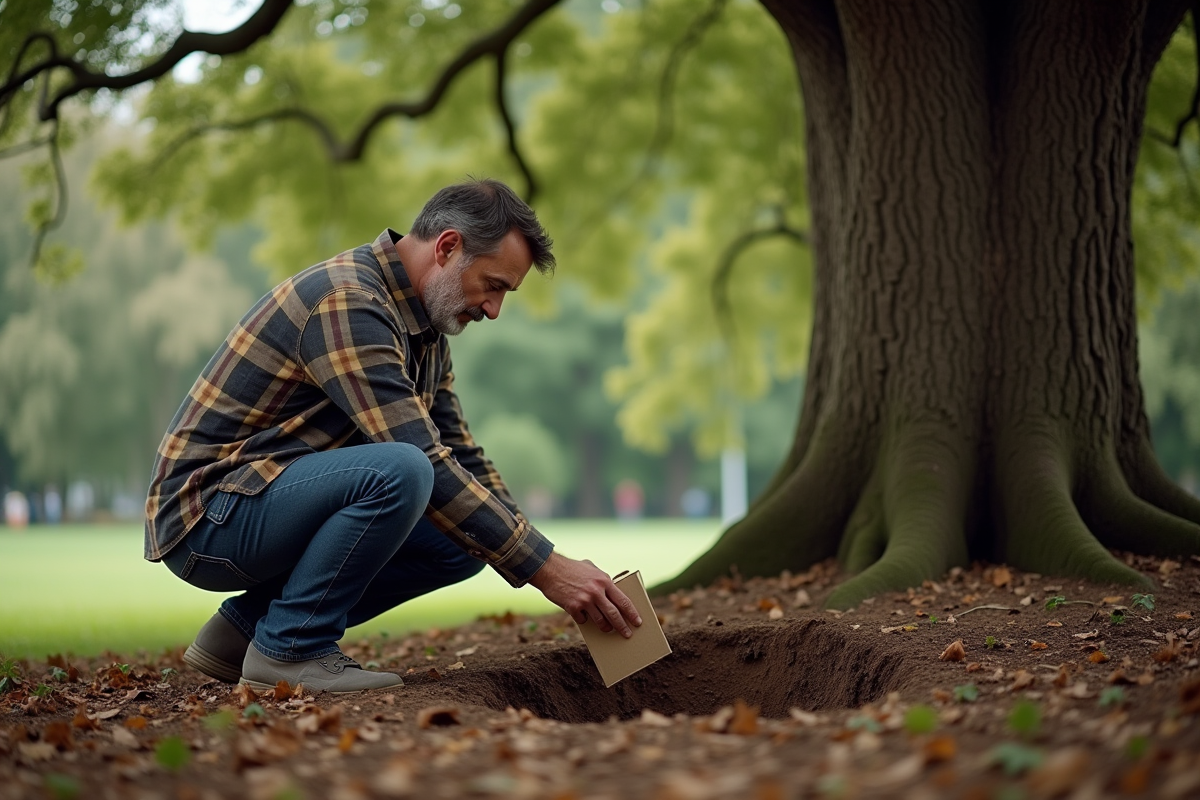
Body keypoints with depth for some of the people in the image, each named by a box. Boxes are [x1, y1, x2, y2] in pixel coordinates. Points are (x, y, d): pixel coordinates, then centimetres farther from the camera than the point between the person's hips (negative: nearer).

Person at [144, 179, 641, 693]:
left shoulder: (425, 331, 10)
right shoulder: (347, 302, -22)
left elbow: (461, 459, 13)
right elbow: (425, 461, -27)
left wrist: (554, 567, 1)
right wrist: (546, 568, -26)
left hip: (278, 507, 10)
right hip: (206, 515, -10)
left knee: (464, 542, 3)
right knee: (399, 472, -31)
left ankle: (246, 627, 8)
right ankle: (290, 649, -14)